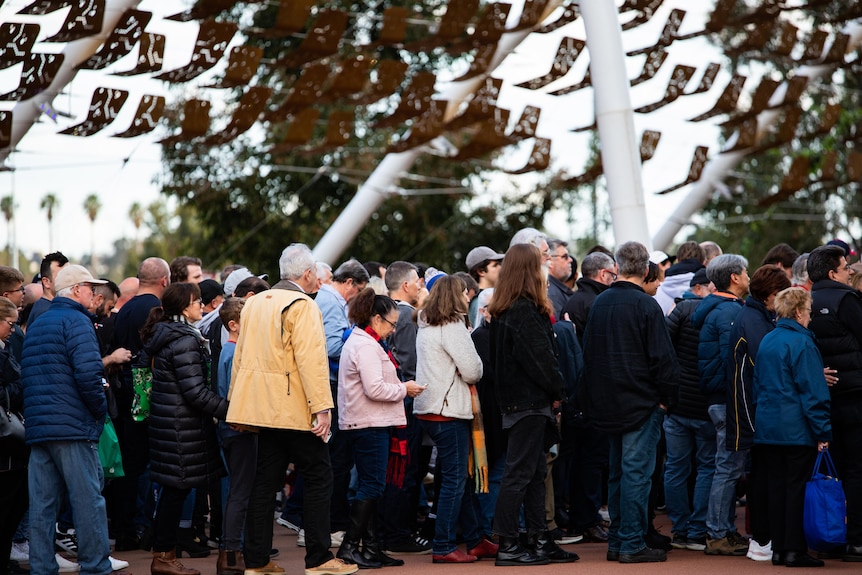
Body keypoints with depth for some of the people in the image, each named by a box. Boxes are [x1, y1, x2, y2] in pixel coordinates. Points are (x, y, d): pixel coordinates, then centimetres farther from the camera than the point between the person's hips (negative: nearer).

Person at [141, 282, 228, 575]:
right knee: (177, 488, -3)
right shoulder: (184, 341, -17)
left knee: (172, 490, 13)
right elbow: (196, 392, -21)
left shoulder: (165, 335, 13)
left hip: (166, 419, 10)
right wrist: (229, 410, -15)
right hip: (182, 427, -10)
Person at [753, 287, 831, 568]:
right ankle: (795, 550, -2)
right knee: (797, 488, -3)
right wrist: (822, 432, -12)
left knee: (776, 487, 9)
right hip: (797, 429, -7)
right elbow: (814, 392, -14)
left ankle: (778, 548, 11)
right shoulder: (801, 343, -12)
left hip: (767, 427, 7)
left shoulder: (766, 341, 11)